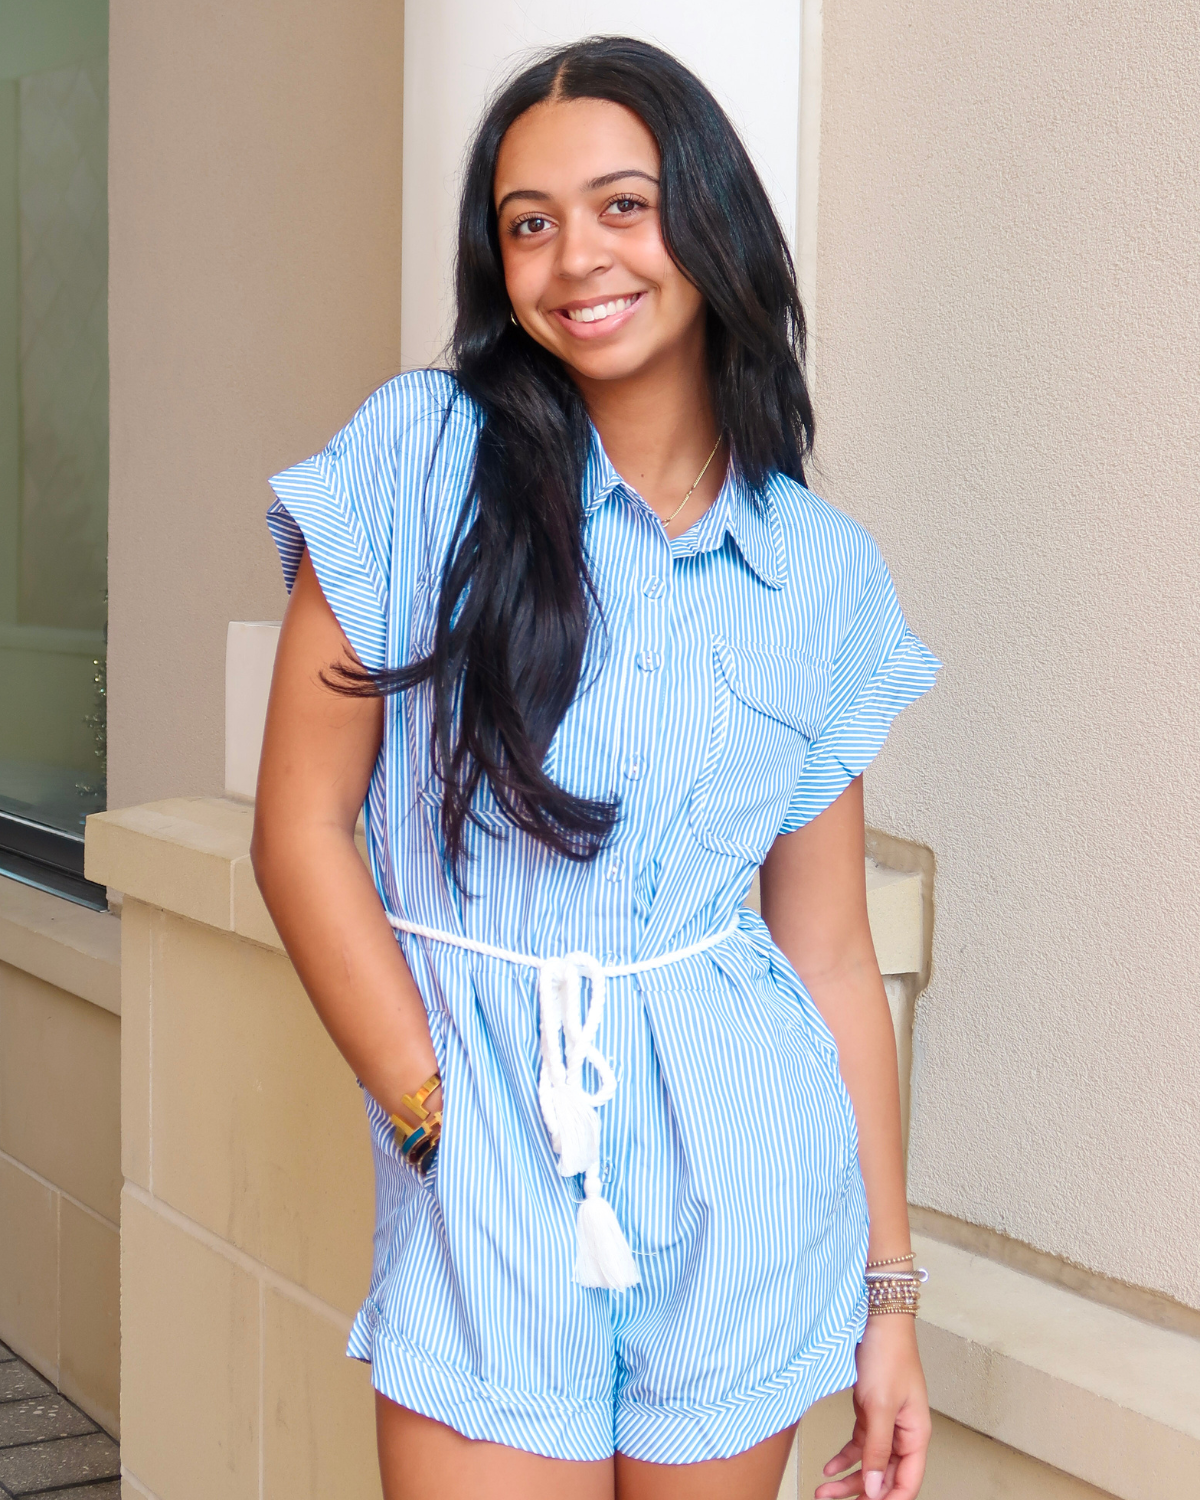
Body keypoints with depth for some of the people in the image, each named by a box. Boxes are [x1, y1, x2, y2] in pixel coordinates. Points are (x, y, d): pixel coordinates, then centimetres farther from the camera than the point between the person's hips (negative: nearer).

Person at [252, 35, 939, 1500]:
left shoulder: (825, 571, 3)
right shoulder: (423, 456, -5)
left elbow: (831, 951, 6)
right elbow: (300, 830, -4)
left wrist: (889, 1286, 6)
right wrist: (438, 1114, -7)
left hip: (739, 1171, 2)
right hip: (483, 1158, -2)